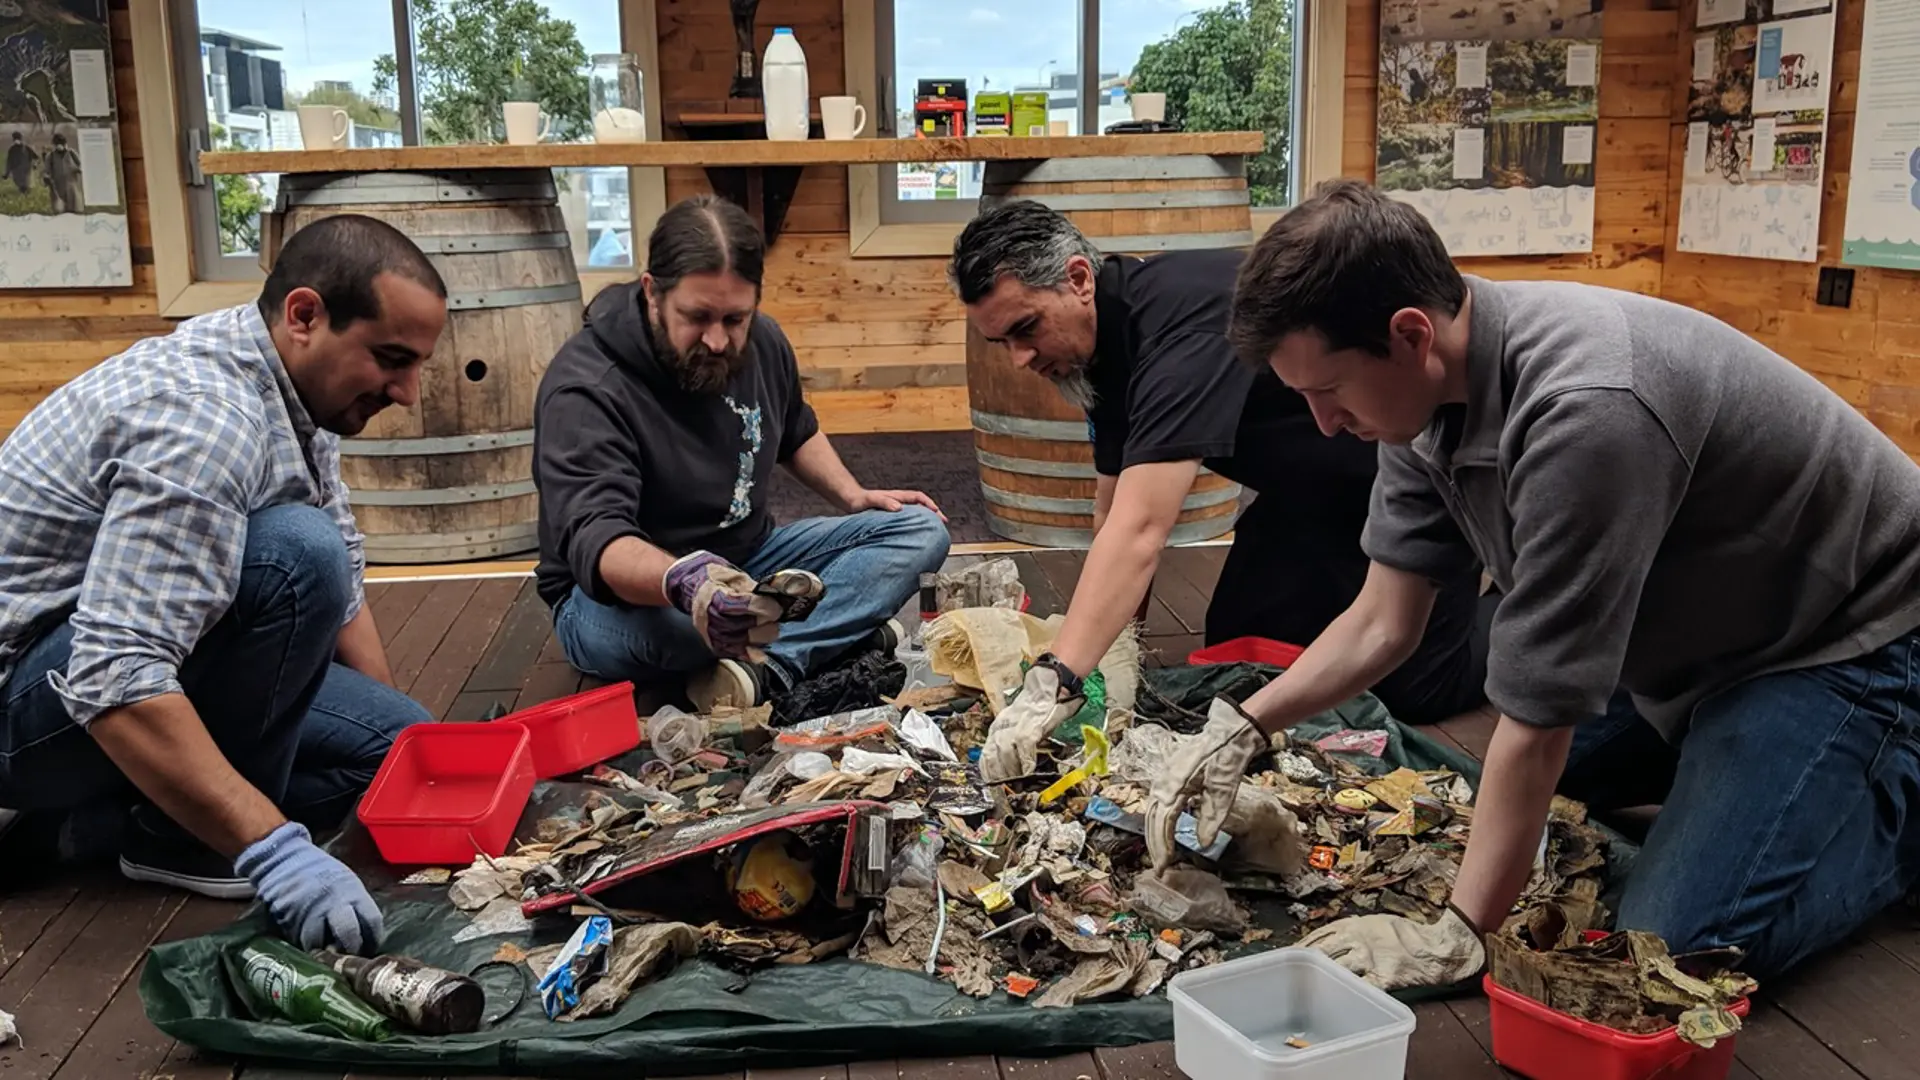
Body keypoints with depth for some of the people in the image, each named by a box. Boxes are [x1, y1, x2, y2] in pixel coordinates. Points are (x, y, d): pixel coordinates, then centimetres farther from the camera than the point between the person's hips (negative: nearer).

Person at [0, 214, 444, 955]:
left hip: (118, 643, 9)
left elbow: (339, 588, 9)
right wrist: (273, 848, -40)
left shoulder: (294, 390, 0)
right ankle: (180, 838, -13)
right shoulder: (203, 416, -29)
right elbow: (114, 681, -37)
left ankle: (99, 814, 6)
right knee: (295, 554, -30)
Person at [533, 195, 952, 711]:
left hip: (748, 559, 7)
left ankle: (770, 666, -30)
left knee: (920, 531, -8)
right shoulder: (585, 390, -25)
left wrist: (852, 495, 2)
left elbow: (797, 433, 21)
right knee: (611, 628, -44)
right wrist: (683, 582, -59)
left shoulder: (762, 342, -1)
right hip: (628, 591, -6)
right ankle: (845, 628, -25)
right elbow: (595, 540, -38)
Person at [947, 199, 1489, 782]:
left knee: (1416, 690, -7)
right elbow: (1114, 515, -2)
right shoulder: (1107, 342, -5)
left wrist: (1053, 683, -51)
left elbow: (1140, 529, -46)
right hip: (1322, 487, 8)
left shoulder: (1184, 322, -36)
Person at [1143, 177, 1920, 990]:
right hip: (1694, 631, 8)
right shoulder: (1429, 381, -11)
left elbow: (1537, 723, -33)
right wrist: (1240, 729, -13)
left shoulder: (1582, 414, -39)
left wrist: (1457, 938, -25)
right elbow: (1383, 622, -2)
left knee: (1677, 946, -17)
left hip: (1851, 635, -8)